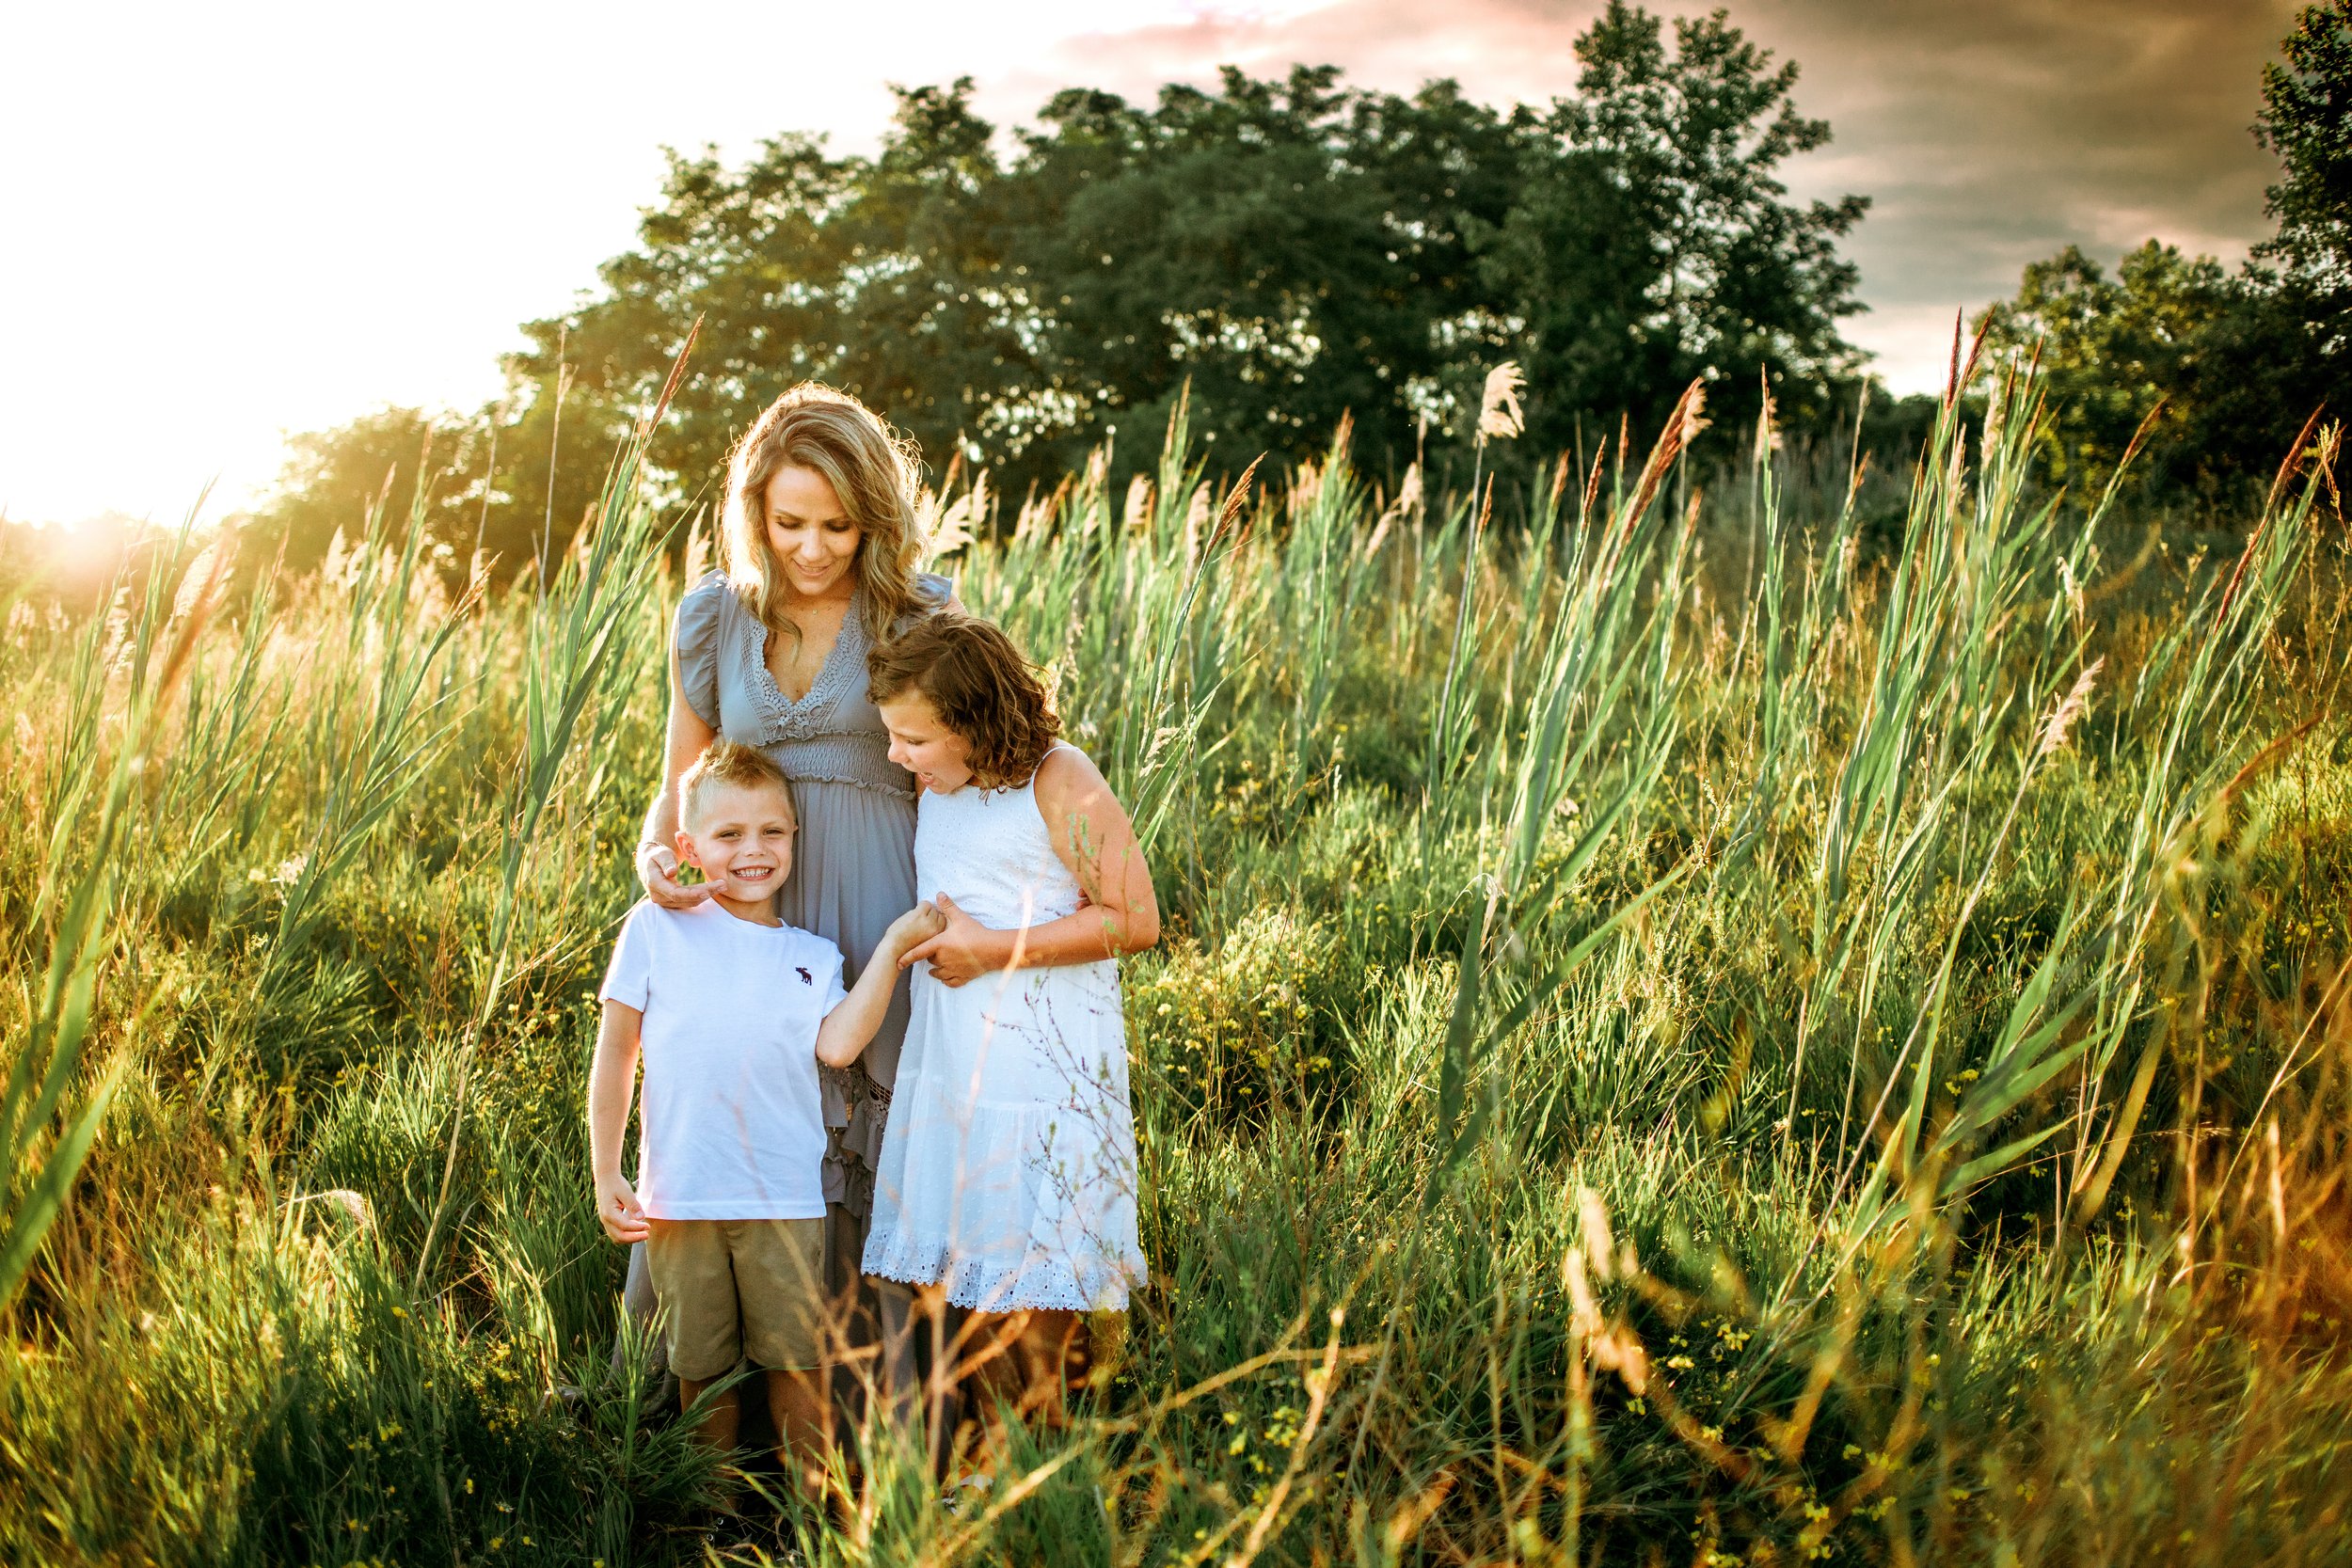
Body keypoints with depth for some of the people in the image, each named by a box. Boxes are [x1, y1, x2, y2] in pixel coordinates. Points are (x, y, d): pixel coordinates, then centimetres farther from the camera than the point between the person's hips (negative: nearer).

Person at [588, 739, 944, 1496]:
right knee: (702, 1368, 11)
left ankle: (811, 1501, 18)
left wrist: (893, 946, -9)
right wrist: (604, 1173, 1)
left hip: (783, 1199, 1)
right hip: (678, 1198, -1)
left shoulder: (812, 956, 9)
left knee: (796, 1362, 5)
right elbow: (616, 1051, 5)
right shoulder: (656, 929, 3)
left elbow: (836, 1044, -10)